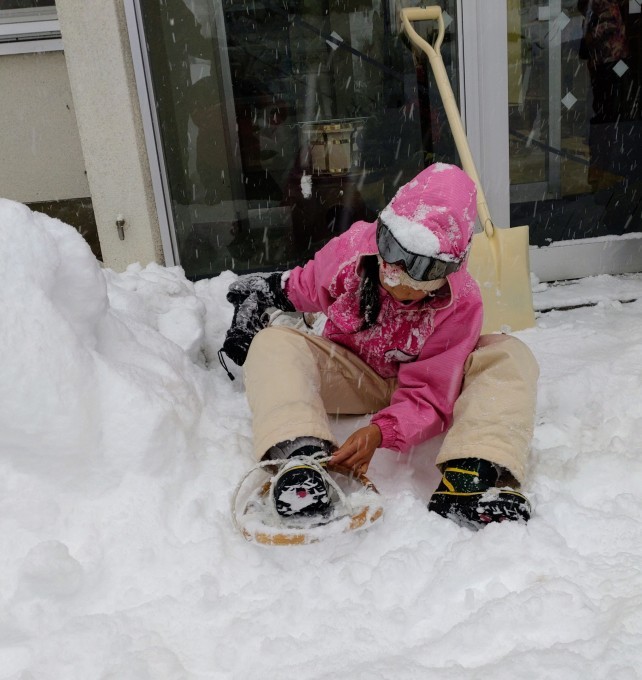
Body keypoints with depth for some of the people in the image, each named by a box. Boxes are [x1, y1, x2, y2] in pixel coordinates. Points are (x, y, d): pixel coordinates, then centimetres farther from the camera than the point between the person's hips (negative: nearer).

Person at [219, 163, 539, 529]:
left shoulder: (461, 304, -26)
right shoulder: (352, 247, -21)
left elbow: (428, 398, -28)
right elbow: (303, 289, 4)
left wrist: (382, 431, -45)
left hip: (419, 383, -1)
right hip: (351, 377, 1)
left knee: (510, 356, -27)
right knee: (274, 344, -27)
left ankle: (471, 473, -49)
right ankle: (303, 453, -51)